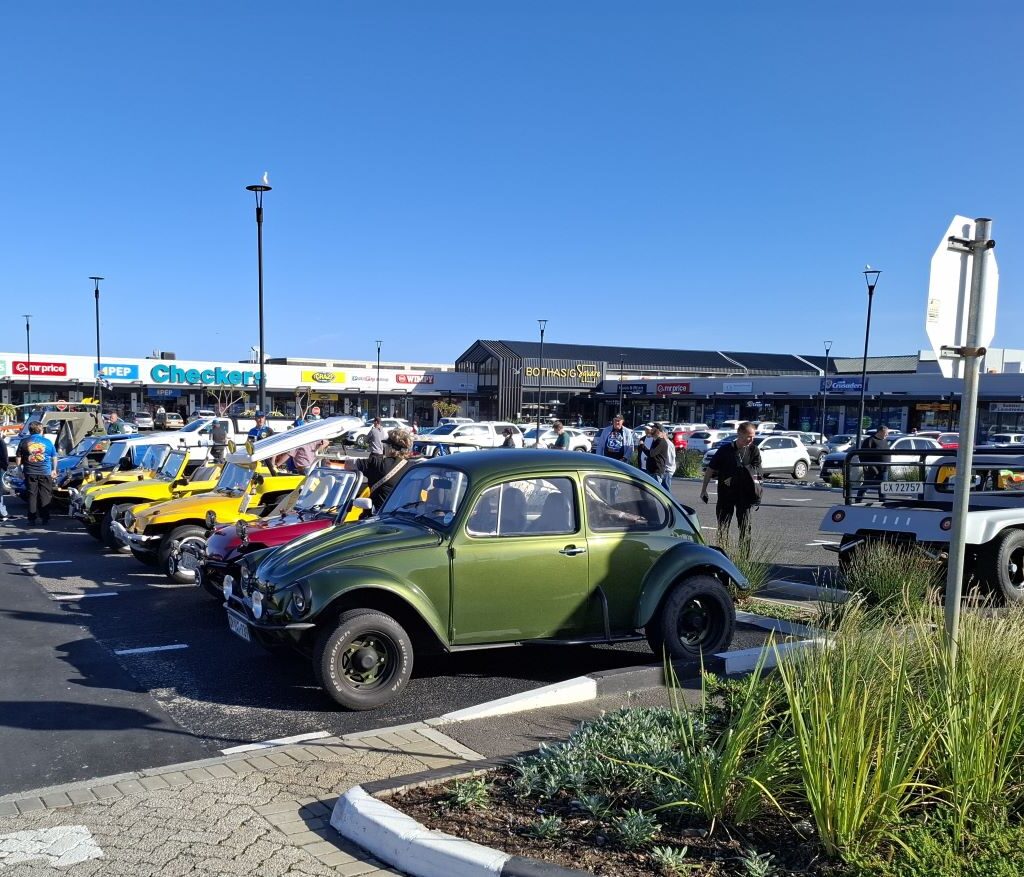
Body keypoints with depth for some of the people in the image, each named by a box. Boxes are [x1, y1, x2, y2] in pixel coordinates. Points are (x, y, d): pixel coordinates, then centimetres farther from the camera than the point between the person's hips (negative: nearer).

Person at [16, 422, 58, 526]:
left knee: (32, 495, 6)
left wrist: (20, 470, 13)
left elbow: (19, 458, 4)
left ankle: (32, 519, 6)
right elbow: (54, 457, 8)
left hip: (30, 473, 1)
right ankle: (45, 518, 6)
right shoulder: (47, 442, 1)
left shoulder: (24, 442, 2)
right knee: (45, 496, 5)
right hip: (45, 473, -1)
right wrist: (54, 470, 18)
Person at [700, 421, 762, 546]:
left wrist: (734, 479, -10)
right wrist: (703, 489, 2)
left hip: (745, 494, 1)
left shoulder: (754, 451, -1)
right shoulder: (725, 450, -4)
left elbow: (755, 473, -5)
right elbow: (710, 469, 2)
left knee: (745, 526, 7)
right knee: (723, 525, 3)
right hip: (726, 494, 0)